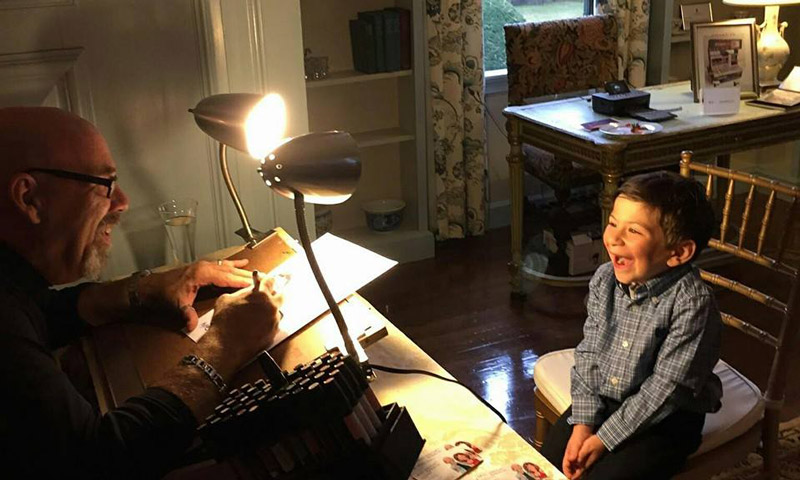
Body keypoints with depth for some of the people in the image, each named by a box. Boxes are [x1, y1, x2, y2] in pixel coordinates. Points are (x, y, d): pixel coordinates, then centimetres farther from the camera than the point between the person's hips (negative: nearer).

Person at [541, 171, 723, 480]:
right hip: (602, 400, 5)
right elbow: (588, 354, 0)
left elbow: (666, 388, -22)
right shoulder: (604, 279, -8)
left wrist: (605, 438, -19)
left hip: (665, 418, -5)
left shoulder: (692, 303, -25)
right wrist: (584, 423, -10)